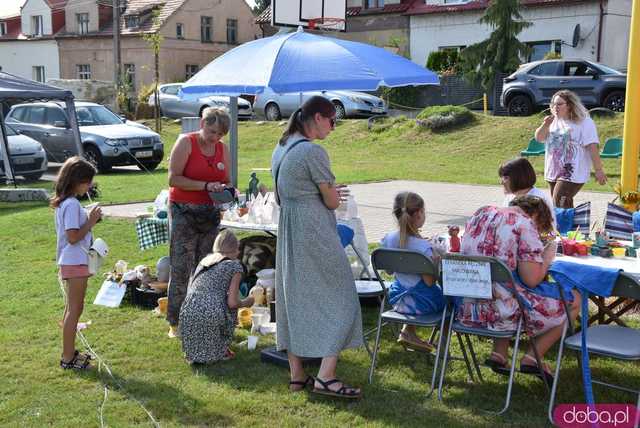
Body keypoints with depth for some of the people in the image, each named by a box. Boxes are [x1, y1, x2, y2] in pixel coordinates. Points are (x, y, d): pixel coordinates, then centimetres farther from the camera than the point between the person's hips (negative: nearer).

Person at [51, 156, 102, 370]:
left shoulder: (64, 202, 12)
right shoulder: (72, 204, -19)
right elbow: (73, 237, -23)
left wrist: (89, 219, 7)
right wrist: (91, 221, -15)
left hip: (72, 262, 10)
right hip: (75, 262, -10)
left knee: (72, 309, 17)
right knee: (75, 309, -4)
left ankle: (69, 352, 27)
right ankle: (68, 358, 2)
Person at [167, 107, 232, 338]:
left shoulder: (223, 149, 9)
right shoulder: (185, 143, -6)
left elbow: (227, 181, 17)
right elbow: (173, 179, -12)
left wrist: (225, 191, -6)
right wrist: (205, 186, -19)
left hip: (211, 213, 5)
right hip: (184, 212, -5)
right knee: (181, 269, -5)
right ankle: (175, 323, 2)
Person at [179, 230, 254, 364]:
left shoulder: (205, 260, 24)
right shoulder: (235, 265, 7)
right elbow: (232, 303, -1)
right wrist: (246, 303, 21)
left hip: (187, 317, 5)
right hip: (212, 317, -5)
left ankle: (195, 352, 22)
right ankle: (220, 350, 17)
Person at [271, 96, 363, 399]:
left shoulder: (280, 149, 12)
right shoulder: (313, 151, -16)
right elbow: (333, 202, -12)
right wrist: (332, 194, 12)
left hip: (287, 233, 9)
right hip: (314, 233, -9)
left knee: (293, 299, 12)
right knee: (337, 300, 0)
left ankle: (296, 375, 19)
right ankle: (325, 376, -4)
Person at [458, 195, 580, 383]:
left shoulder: (481, 213, 11)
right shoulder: (525, 224, -10)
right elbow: (532, 280, -15)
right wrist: (547, 258, 4)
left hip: (466, 308, 7)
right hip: (500, 312, -7)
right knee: (575, 300, 10)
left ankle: (499, 354, 24)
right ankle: (532, 358, 12)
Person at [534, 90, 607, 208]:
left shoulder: (584, 122, -9)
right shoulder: (553, 121, 9)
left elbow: (592, 148, -13)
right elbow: (539, 138, 10)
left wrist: (598, 170, -16)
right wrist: (545, 125, -9)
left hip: (572, 174, -7)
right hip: (553, 172, 7)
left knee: (559, 205, -15)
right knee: (565, 206, 13)